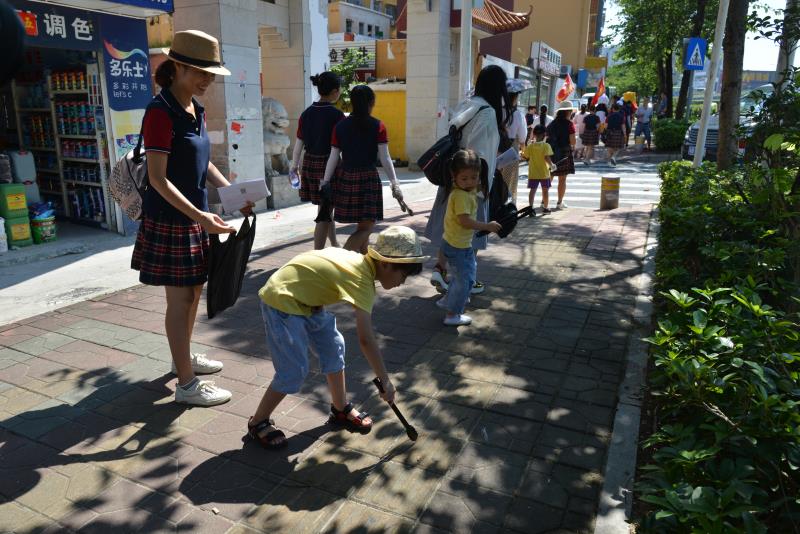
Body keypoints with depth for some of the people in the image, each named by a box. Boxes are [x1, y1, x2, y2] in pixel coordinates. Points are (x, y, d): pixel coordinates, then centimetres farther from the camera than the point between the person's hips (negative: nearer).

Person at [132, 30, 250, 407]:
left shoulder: (196, 110, 9)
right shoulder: (161, 112, -17)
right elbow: (157, 178, -21)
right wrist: (200, 216, -29)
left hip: (193, 216, 9)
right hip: (170, 219, -8)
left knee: (194, 290, 18)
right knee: (180, 298, -1)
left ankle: (184, 357, 37)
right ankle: (186, 384, 10)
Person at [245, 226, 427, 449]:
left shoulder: (360, 260, -1)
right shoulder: (362, 280, -26)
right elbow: (366, 340, -30)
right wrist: (385, 381, -22)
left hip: (303, 299, 9)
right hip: (281, 303, -9)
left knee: (334, 347, 11)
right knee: (295, 372, -6)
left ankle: (341, 409, 26)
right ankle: (258, 423, 16)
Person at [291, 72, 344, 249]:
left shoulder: (307, 113, 3)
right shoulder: (336, 115, -14)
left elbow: (299, 143, 6)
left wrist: (294, 167, 14)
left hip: (309, 164, 7)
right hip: (328, 165, -7)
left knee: (326, 207, 22)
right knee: (325, 213, 1)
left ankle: (335, 245, 38)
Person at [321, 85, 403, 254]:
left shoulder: (340, 126, 2)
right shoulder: (377, 126, -5)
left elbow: (333, 157, 2)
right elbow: (385, 158, -8)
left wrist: (325, 180, 10)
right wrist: (394, 183, -4)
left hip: (346, 178, 4)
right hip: (369, 177, -4)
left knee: (362, 224, 17)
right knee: (366, 227, -1)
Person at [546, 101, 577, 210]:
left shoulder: (552, 123, 8)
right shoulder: (569, 124, -8)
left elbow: (547, 137, 9)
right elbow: (572, 141, -14)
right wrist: (572, 146, 6)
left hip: (550, 152, 5)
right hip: (564, 152, -5)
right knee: (562, 179, 3)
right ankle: (559, 202, 6)